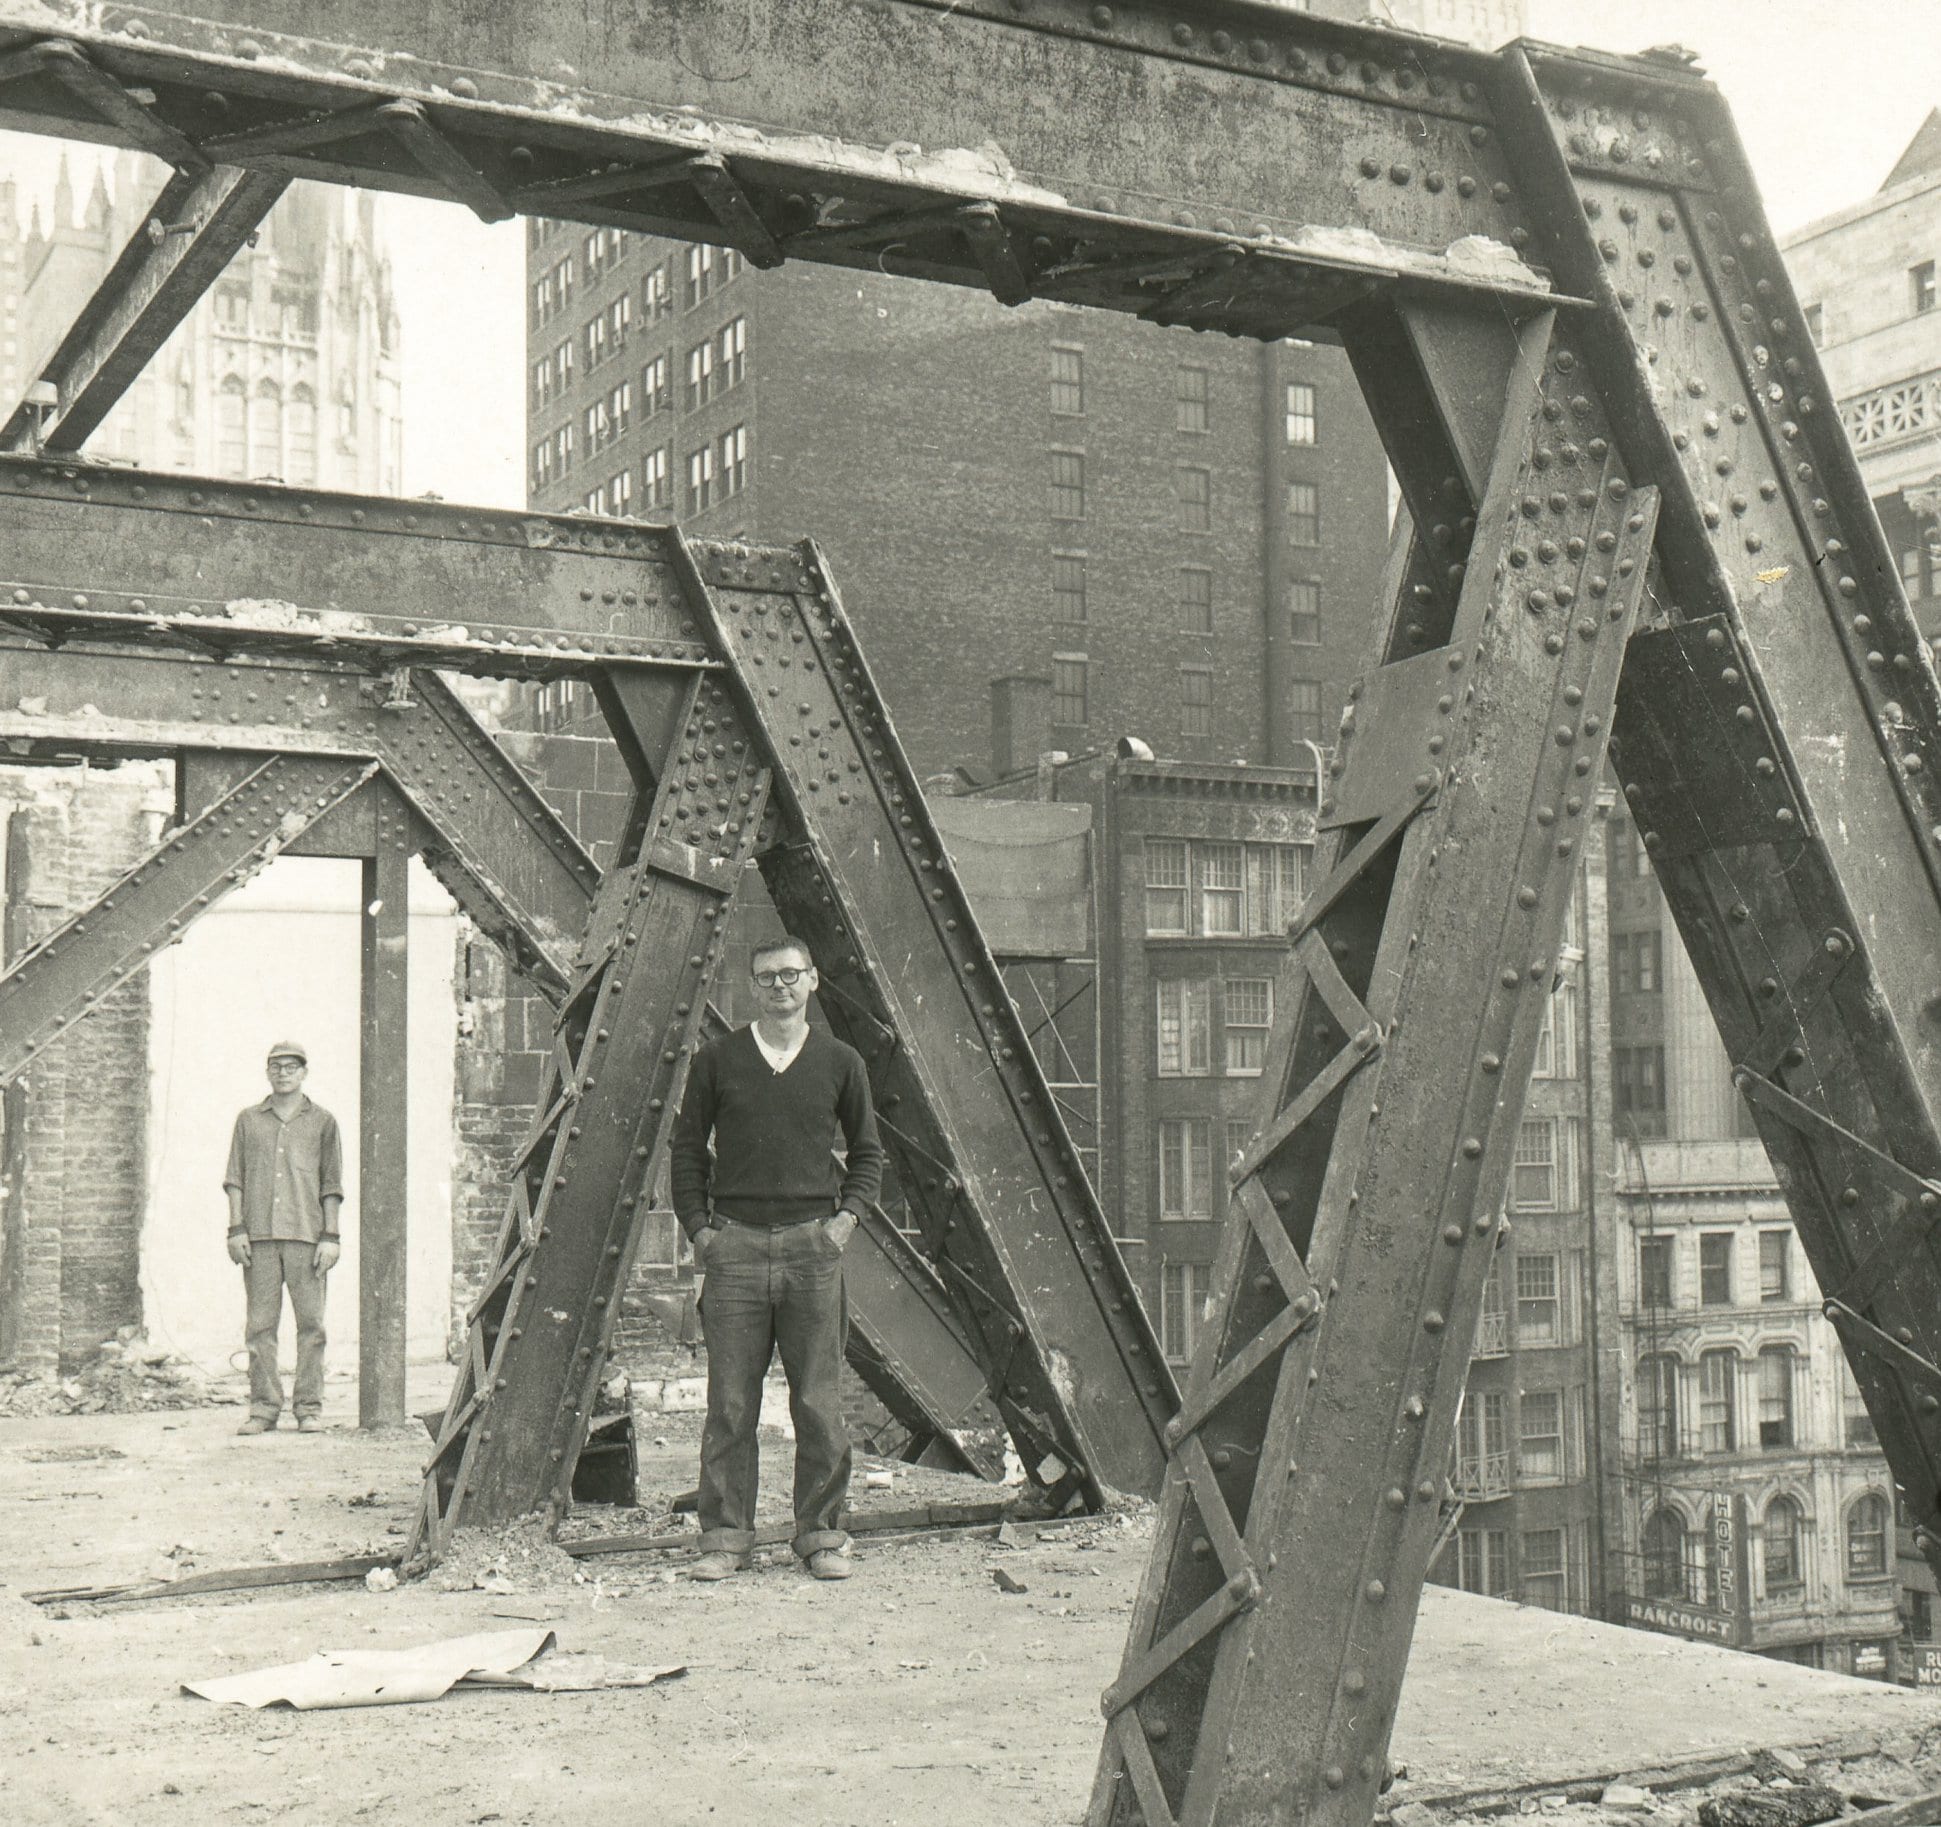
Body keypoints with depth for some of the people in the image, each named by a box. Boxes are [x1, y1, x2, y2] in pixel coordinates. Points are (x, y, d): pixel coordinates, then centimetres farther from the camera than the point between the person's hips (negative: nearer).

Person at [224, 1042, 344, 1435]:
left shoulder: (322, 1122, 11)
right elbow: (235, 1178, 12)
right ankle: (264, 1408, 6)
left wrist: (330, 1237, 0)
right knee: (261, 1323, 1)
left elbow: (332, 1185, 8)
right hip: (259, 1237, 1)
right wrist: (237, 1229, 1)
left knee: (310, 1322, -2)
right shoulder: (249, 1120, 14)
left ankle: (309, 1408, 4)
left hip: (306, 1235, -1)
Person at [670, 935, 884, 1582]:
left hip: (812, 1244, 0)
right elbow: (686, 1148, 12)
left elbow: (867, 1153, 17)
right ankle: (725, 1535, 10)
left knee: (819, 1403, 2)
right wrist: (697, 1227, 2)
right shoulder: (717, 1060, 6)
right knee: (730, 1403, 1)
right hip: (734, 1244, 0)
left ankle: (821, 1535, 12)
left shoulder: (840, 1063, 8)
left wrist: (846, 1215, 3)